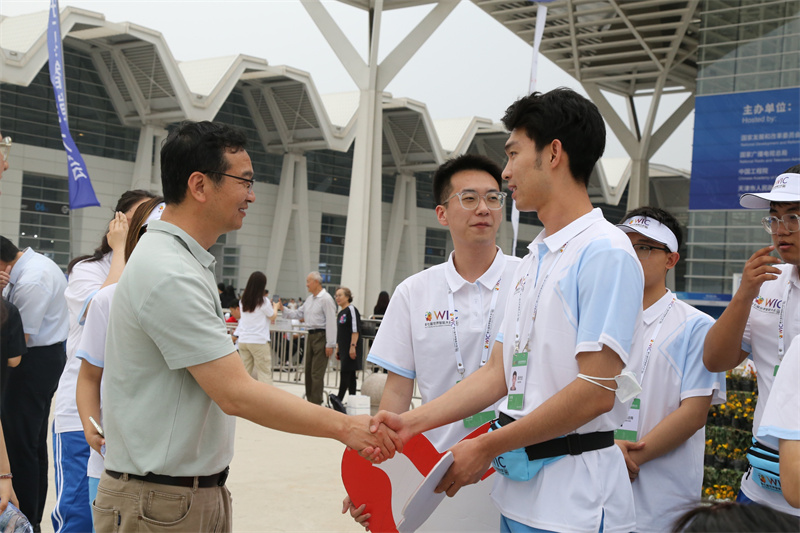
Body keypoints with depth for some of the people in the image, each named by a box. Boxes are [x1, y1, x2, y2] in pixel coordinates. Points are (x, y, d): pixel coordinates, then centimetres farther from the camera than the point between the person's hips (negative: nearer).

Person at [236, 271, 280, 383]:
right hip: (259, 340, -5)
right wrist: (275, 307, 23)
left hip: (243, 340, 5)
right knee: (264, 372, 0)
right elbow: (273, 316, 5)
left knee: (244, 373, 9)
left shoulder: (243, 300, 6)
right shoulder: (264, 301, -9)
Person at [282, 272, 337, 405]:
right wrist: (283, 309, 8)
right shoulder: (310, 299, 16)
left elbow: (331, 322, -16)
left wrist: (330, 344, -19)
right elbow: (298, 314, 20)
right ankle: (310, 399, 22)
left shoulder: (326, 299, -12)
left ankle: (316, 402, -4)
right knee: (309, 370, 13)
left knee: (317, 372, -8)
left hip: (321, 336, -9)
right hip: (311, 336, 9)